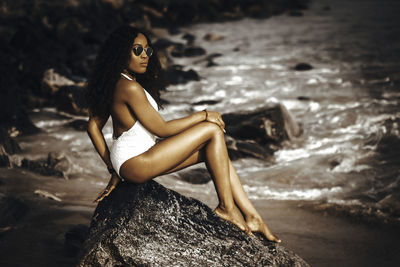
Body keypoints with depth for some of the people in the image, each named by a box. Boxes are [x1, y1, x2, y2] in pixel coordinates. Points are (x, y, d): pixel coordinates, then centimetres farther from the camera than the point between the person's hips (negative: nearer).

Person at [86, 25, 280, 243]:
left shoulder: (117, 84, 12)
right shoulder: (130, 88, -19)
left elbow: (93, 126, 15)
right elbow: (161, 129, -15)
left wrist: (113, 168, 14)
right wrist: (203, 115, -4)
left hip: (127, 165, 10)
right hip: (135, 162, -10)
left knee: (213, 150, 8)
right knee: (213, 130, -9)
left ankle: (251, 217, 6)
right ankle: (226, 207, -2)